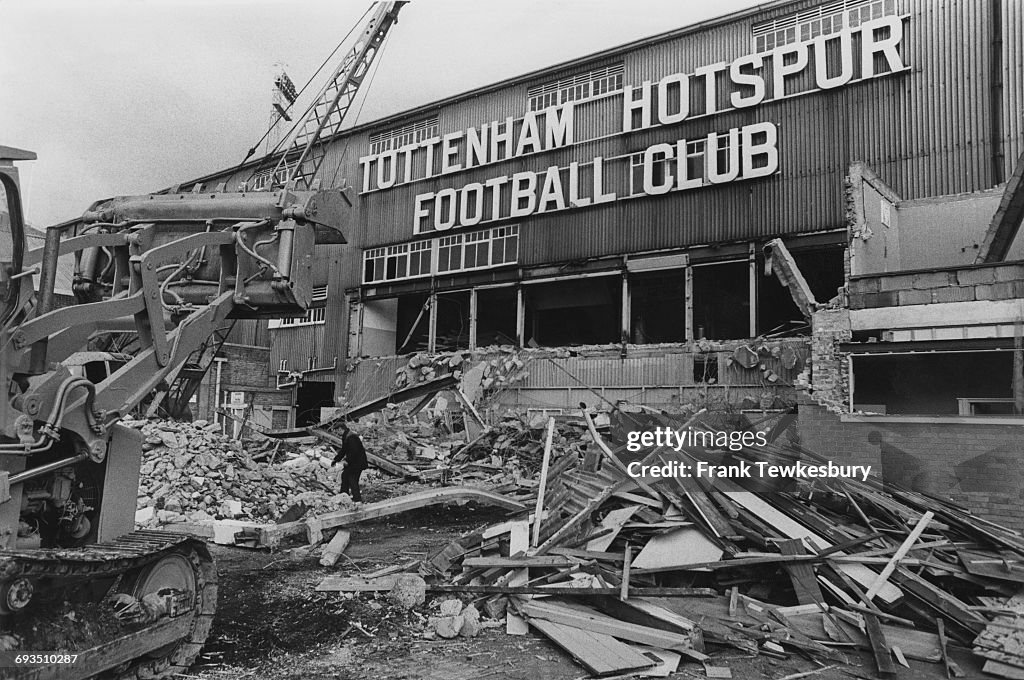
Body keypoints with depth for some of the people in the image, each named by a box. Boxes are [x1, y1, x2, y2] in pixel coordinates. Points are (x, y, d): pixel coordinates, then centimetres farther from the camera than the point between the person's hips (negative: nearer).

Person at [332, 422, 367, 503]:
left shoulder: (351, 437, -19)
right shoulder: (345, 437, 14)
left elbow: (354, 451, -25)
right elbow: (343, 450, 23)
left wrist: (347, 460, -19)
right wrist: (336, 460, 22)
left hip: (357, 462, -10)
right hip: (352, 462, 10)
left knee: (352, 479, -9)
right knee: (345, 475, 16)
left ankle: (357, 499, -5)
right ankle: (344, 494, 27)